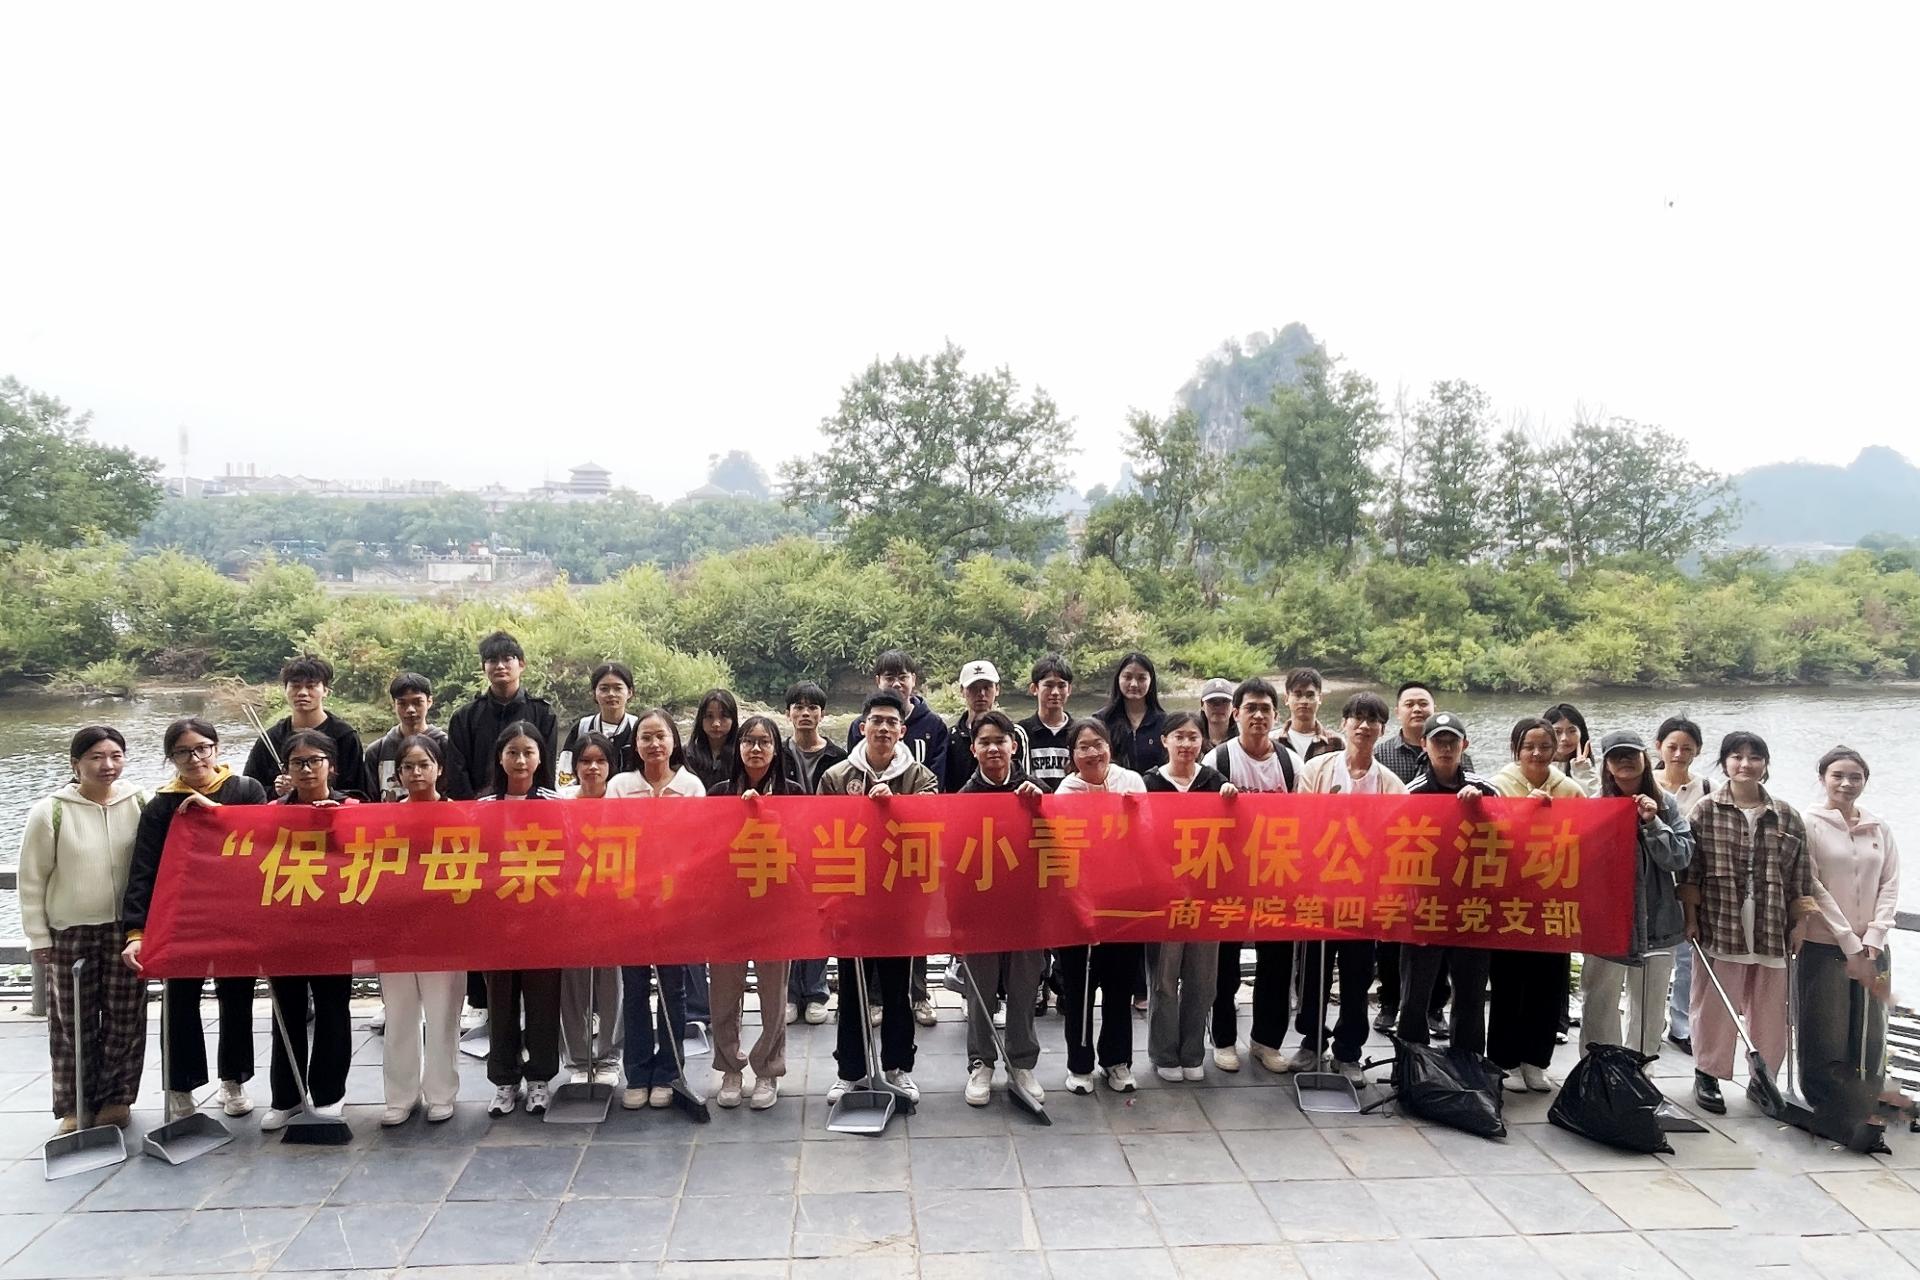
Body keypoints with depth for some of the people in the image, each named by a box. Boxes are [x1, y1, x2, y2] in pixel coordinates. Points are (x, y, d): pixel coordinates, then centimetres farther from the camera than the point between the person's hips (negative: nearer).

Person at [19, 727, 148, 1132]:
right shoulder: (50, 811, -5)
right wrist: (38, 936, 0)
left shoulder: (140, 804, -2)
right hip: (70, 932, -1)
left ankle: (116, 1097, 22)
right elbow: (31, 879, 0)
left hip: (127, 928, 1)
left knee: (125, 1017, 7)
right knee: (73, 1022, 5)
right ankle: (75, 1104, 18)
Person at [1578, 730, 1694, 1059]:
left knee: (1649, 1010, 15)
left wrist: (1652, 823, -14)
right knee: (1599, 1007, 2)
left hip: (1656, 923, 3)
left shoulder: (1664, 804, 3)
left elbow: (1681, 858, -5)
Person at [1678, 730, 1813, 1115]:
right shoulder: (1705, 811, -1)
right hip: (1719, 927, -2)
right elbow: (1689, 873, -1)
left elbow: (1800, 880, 10)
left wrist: (1798, 924, 8)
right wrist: (1691, 919, -5)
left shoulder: (1788, 817, 7)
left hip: (1771, 931, 3)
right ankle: (1707, 1077, 18)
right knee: (1715, 1005, 3)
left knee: (1770, 1010, 9)